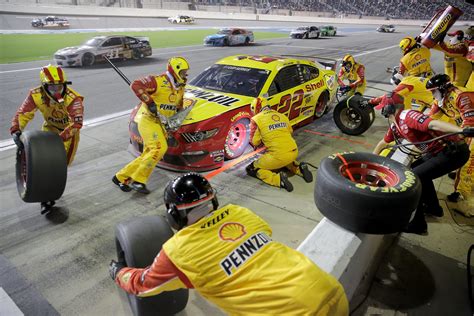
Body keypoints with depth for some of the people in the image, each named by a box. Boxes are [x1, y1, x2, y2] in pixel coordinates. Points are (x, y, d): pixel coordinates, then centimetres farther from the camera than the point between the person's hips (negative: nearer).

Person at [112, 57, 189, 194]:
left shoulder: (180, 88, 14)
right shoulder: (158, 81, -13)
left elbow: (179, 106, 29)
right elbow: (136, 85, -22)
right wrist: (149, 102, -24)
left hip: (161, 124, 8)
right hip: (148, 119, -8)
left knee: (148, 155, 5)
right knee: (159, 148, -23)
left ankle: (122, 177, 17)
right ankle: (138, 180, -15)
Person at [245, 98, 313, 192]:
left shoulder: (256, 119, 0)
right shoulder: (282, 116, 16)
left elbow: (254, 142, 5)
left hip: (278, 155, -6)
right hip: (294, 152, 6)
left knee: (252, 169, 11)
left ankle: (278, 179, -10)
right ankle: (299, 169, 12)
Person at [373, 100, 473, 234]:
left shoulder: (407, 116, -18)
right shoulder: (395, 125, 11)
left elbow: (433, 124, -35)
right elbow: (383, 143, 27)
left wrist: (462, 131, -49)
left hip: (454, 151, -10)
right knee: (416, 168, 25)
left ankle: (416, 224, -3)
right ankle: (433, 207, 40)